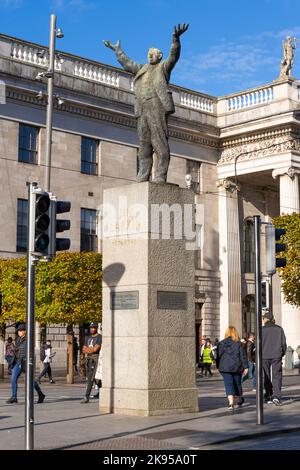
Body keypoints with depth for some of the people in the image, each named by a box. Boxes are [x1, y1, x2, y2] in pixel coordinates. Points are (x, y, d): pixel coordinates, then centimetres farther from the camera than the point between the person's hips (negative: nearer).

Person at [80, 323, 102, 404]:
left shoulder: (99, 337, -3)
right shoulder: (88, 338, 20)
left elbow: (95, 349, -12)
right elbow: (84, 350, 15)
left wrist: (87, 349, 3)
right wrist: (91, 349, -3)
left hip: (95, 358, -7)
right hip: (88, 358, 8)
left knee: (91, 378, -14)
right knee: (89, 378, 7)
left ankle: (86, 397, -18)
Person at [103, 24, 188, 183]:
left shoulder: (163, 67, 12)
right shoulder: (142, 68, 29)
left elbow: (174, 55, -6)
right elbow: (127, 63, 43)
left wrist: (176, 39, -22)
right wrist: (117, 50, 51)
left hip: (157, 108, -7)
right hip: (142, 110, 7)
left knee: (160, 141, -11)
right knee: (144, 144, 2)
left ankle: (161, 176, -16)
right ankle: (143, 177, 1)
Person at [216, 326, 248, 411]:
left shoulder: (221, 343, 0)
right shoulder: (238, 343, -2)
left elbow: (218, 355, 4)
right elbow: (243, 356, -2)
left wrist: (218, 366, 15)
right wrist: (245, 367, 1)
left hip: (225, 367, -1)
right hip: (237, 367, 1)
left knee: (228, 385, -5)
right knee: (237, 383, 17)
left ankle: (231, 402, -22)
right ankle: (240, 400, 35)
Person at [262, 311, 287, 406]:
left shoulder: (262, 330, -5)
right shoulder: (279, 329, 2)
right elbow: (283, 342, 4)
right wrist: (282, 353, 16)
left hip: (265, 356, -1)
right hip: (277, 356, 1)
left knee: (267, 377, 11)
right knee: (277, 376, 0)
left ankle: (268, 397, 15)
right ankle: (276, 396, -16)